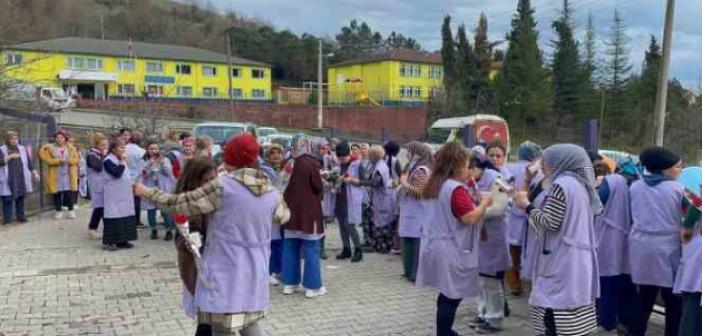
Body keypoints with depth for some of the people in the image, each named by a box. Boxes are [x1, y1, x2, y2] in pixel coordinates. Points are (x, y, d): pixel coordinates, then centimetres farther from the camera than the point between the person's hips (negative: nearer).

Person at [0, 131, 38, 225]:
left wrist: (35, 173, 7)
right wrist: (10, 156, -18)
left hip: (21, 179, 3)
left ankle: (21, 216, 16)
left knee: (21, 198, 6)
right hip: (8, 180, -3)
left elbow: (29, 162, 13)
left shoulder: (23, 149, 12)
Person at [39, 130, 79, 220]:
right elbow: (47, 160, -8)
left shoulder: (71, 148, 6)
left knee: (68, 193, -1)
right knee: (57, 193, 3)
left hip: (68, 175, 0)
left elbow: (76, 159, 0)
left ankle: (71, 210, 9)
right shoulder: (50, 148, 2)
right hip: (55, 175, 0)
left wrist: (67, 160, -16)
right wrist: (58, 160, -19)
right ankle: (58, 211, 13)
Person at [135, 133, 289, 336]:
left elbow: (180, 204, -6)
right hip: (255, 275, 6)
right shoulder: (271, 193, 3)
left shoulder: (222, 186, -13)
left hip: (226, 275, -6)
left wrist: (147, 193, 8)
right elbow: (284, 215, 23)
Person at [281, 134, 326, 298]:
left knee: (290, 248, 11)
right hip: (308, 211, -6)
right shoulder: (311, 163, -12)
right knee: (311, 249, -1)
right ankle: (312, 286, 2)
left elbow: (285, 186, 12)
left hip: (291, 210, 6)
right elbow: (318, 187, -10)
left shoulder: (289, 164, 5)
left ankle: (289, 283, 16)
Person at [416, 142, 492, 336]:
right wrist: (485, 203, -5)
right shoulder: (456, 189, -19)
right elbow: (470, 218, -22)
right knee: (452, 296, -1)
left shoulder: (434, 185, 10)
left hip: (436, 246, 9)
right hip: (452, 251, -9)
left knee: (447, 293, 20)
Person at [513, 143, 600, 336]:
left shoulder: (561, 184, -14)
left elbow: (549, 223, -18)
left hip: (562, 262, -9)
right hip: (579, 260, 9)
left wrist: (527, 206, -4)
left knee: (555, 319, -6)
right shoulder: (580, 183, 14)